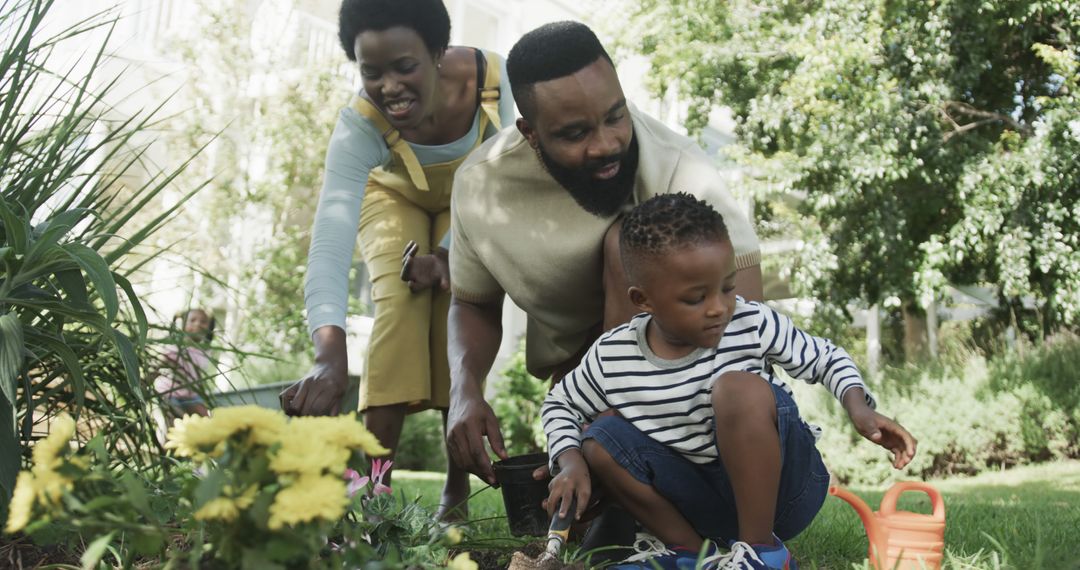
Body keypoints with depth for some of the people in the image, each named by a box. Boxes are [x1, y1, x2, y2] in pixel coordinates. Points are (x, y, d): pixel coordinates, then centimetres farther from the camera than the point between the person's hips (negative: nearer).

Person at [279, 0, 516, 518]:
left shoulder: (496, 79, -35)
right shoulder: (361, 125, -37)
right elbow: (331, 238, -47)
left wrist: (448, 252, -32)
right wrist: (330, 355, -60)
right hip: (395, 197, 0)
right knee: (398, 305, -22)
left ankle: (458, 486, -10)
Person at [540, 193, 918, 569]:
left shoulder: (754, 325, -13)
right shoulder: (613, 356, -8)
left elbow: (826, 358, 1)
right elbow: (561, 404, 8)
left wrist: (858, 409, -18)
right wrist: (571, 463, -11)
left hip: (781, 493, -3)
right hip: (715, 507, 3)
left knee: (739, 387, -30)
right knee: (600, 442, -12)